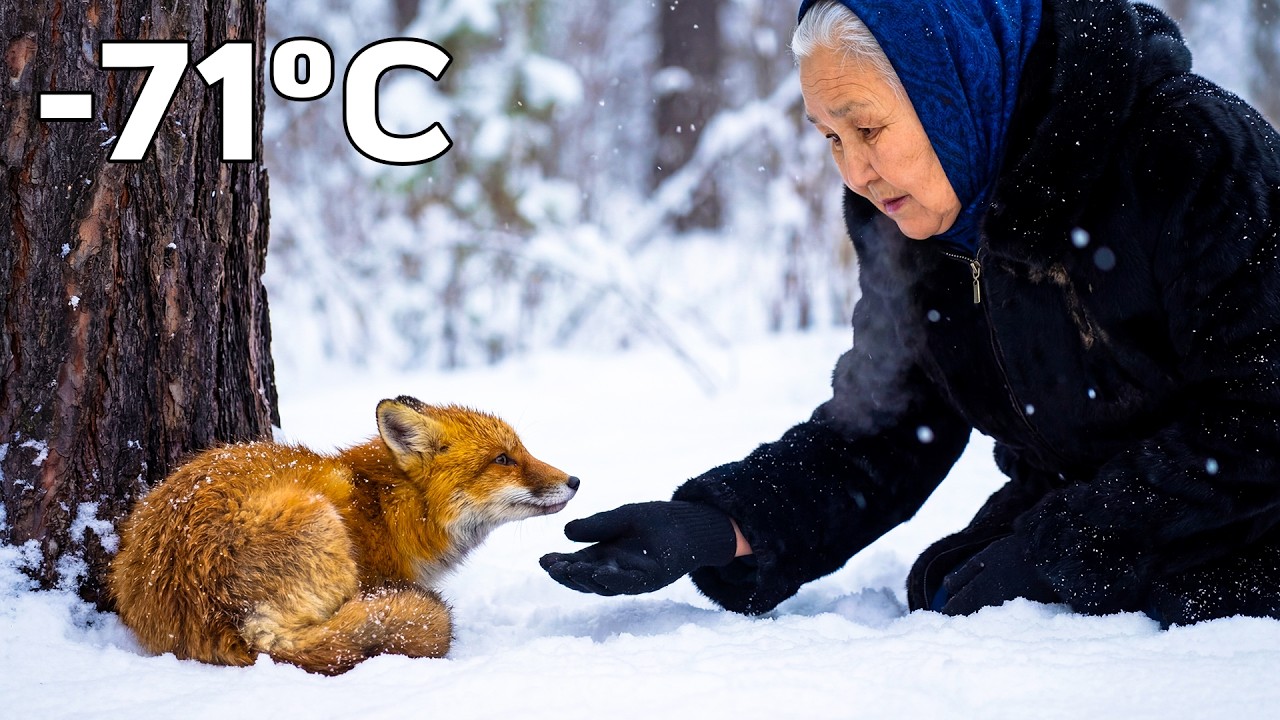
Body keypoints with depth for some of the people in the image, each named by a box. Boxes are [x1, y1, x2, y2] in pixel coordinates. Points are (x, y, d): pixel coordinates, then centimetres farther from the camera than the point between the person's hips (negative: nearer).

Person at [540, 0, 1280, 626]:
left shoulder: (1192, 148, -22)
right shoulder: (906, 222, -3)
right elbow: (878, 435, 0)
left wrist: (1050, 549, -23)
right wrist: (713, 527, -17)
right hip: (1066, 523, 5)